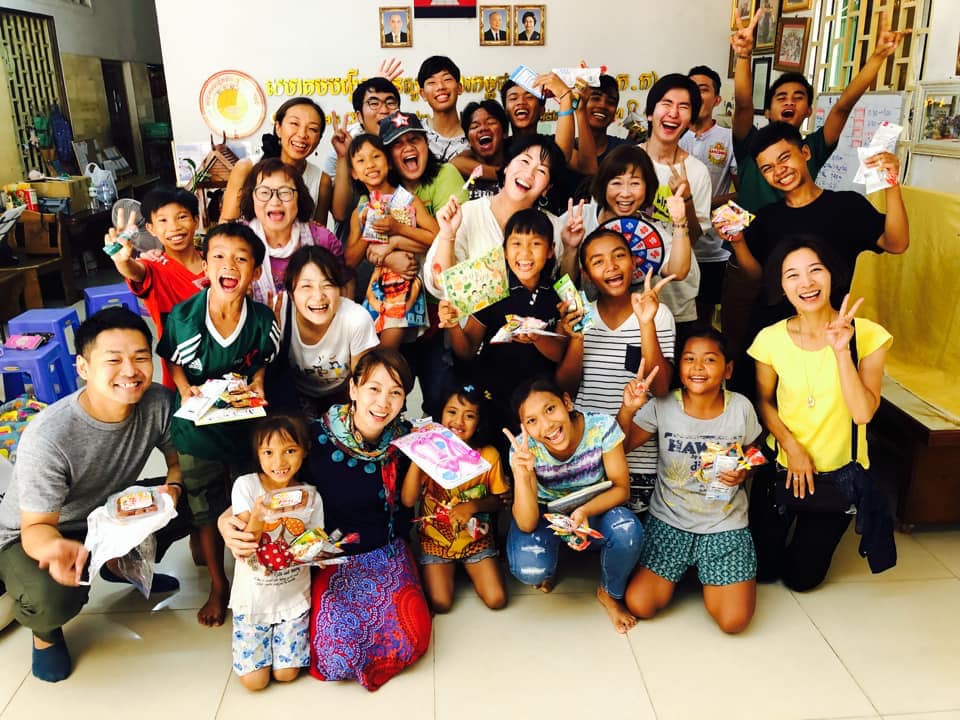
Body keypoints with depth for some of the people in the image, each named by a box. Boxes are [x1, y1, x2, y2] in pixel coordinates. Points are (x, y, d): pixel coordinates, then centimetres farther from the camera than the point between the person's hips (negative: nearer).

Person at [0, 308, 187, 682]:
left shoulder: (158, 403, -22)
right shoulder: (47, 438, -35)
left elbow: (179, 458, -5)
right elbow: (36, 526, -28)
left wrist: (173, 487, -28)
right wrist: (58, 547, -51)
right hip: (34, 534, -5)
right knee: (52, 600, -35)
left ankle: (121, 565, 14)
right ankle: (46, 631, 6)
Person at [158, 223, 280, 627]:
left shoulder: (262, 319, -15)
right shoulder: (183, 316, -16)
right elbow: (173, 359, 1)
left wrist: (257, 383, -16)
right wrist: (185, 388, -16)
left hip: (247, 424, 0)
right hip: (198, 426, 0)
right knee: (205, 508, 15)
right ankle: (217, 585, 36)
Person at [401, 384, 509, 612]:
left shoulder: (489, 455, -9)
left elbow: (497, 500, 2)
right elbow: (408, 500, -19)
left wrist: (474, 506, -19)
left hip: (476, 539, 1)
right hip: (435, 539, -1)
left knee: (496, 600, -8)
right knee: (439, 604, -12)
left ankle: (468, 567, 20)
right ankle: (448, 570, 19)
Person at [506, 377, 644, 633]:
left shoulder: (602, 427, -27)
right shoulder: (524, 448, -27)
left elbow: (621, 488, -16)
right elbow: (526, 524, -28)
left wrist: (585, 511, -36)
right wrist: (521, 475, -46)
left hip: (595, 508, 1)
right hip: (544, 513, -1)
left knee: (628, 532, -31)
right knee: (529, 570, -29)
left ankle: (610, 594, 3)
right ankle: (547, 570, 12)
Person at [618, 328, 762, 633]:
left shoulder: (741, 408, -8)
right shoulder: (662, 406, -10)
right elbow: (620, 447, -7)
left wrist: (743, 471, -12)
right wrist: (628, 410, -24)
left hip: (725, 524, 0)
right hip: (669, 520, 0)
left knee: (734, 620, -12)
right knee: (639, 605, -9)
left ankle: (707, 574, 21)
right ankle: (685, 566, 20)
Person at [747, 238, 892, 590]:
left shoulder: (868, 335, -18)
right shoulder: (771, 339, -15)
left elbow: (863, 412, -26)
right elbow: (764, 401, 0)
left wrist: (841, 350, -33)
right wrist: (792, 447, -13)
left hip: (840, 471, -1)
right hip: (782, 465, 1)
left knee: (802, 578, 12)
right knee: (762, 570, 12)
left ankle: (814, 534, 44)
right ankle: (784, 527, 43)